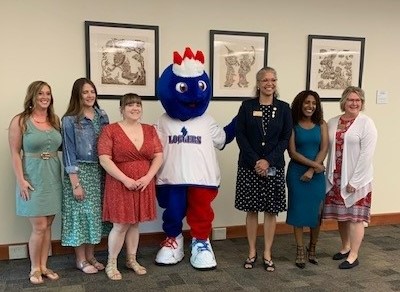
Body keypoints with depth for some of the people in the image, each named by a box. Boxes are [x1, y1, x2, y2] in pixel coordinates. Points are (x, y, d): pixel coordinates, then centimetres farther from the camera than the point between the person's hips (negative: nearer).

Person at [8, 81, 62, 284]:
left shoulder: (55, 120, 8)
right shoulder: (20, 121, -5)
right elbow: (15, 153, -7)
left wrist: (63, 174, 2)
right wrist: (21, 180, -14)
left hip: (53, 176, 5)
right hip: (33, 177, -5)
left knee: (47, 226, 10)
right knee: (39, 227, -2)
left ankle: (43, 266, 23)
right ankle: (34, 268, 16)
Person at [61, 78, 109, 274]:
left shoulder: (102, 116, 7)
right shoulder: (69, 120, -7)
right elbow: (69, 153, -9)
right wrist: (75, 183, -14)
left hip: (99, 172, 5)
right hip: (79, 172, -5)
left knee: (95, 213, 10)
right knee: (80, 213, 2)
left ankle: (90, 256, 24)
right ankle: (80, 259, 16)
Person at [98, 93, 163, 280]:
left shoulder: (150, 130, 8)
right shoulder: (110, 130, -6)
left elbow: (158, 156, 5)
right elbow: (104, 159, -13)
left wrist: (147, 177, -10)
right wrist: (125, 179, -18)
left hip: (144, 185, 4)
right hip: (120, 185, -4)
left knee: (134, 223, 13)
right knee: (120, 225, -1)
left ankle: (131, 260, 28)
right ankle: (111, 264, 16)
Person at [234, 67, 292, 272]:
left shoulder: (283, 108, 3)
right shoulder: (247, 106, 0)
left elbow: (285, 138, -1)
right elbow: (240, 136, -4)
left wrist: (268, 161, -12)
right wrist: (255, 161, -13)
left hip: (274, 166, 1)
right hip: (249, 165, 0)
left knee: (271, 210, 5)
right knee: (251, 209, 6)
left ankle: (267, 253, 17)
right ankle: (252, 251, 20)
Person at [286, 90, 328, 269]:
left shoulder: (321, 125, 4)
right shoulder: (293, 125, -3)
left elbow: (324, 150, -3)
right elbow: (292, 152, -9)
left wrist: (311, 171, -12)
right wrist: (314, 164, -14)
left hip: (317, 174, 2)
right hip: (296, 173, -2)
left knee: (316, 212, 4)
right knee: (298, 211, 4)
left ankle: (312, 249, 24)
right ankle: (300, 251, 15)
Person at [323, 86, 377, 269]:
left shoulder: (366, 123, -8)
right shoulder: (332, 123, 7)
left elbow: (366, 155, -14)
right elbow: (328, 150, 7)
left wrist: (354, 181, -17)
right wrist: (329, 175, 2)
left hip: (357, 179, -5)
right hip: (336, 178, 5)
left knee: (355, 216, 2)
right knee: (340, 215, 14)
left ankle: (353, 255, 12)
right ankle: (345, 247, 32)